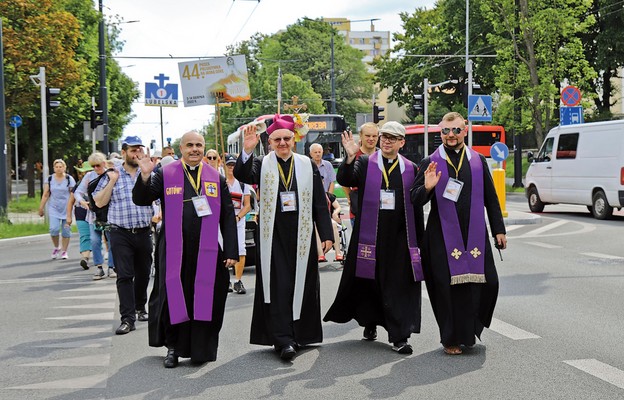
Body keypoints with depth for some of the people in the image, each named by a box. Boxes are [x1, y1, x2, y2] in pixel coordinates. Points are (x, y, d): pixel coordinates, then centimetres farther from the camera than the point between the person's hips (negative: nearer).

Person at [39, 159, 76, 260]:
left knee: (66, 231, 1)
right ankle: (56, 247, 11)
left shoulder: (69, 179, -2)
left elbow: (73, 194, -2)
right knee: (54, 229, -14)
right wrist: (41, 208, 8)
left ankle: (64, 251, 15)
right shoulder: (49, 179, 5)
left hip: (67, 209, -1)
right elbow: (45, 195, 8)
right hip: (53, 209, 1)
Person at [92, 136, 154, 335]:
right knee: (124, 276, -8)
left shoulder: (149, 174, 9)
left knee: (143, 274, 13)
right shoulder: (112, 175, 3)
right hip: (121, 234, -3)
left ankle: (140, 308, 33)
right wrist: (112, 181, -9)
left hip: (144, 233, 3)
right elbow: (99, 202, -1)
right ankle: (127, 319, -10)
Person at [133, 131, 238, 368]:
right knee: (174, 299, 2)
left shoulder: (216, 178, 7)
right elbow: (141, 200, -3)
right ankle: (173, 347, 18)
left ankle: (201, 348, 16)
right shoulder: (165, 175, 4)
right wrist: (145, 177, -21)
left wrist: (231, 251, 0)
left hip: (206, 252, 1)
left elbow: (228, 217, 6)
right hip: (174, 250, -1)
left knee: (205, 300, 4)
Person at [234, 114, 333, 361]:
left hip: (301, 235, 2)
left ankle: (301, 334, 21)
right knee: (278, 285, -5)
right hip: (273, 236, -2)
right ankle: (283, 340, -6)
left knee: (302, 284, 8)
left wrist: (325, 234, 3)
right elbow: (241, 175, -18)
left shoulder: (307, 165, 6)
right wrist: (247, 151, -34)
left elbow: (319, 202, 7)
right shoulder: (262, 165, 2)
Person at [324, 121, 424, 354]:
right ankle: (370, 322, 32)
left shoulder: (410, 169, 8)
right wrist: (350, 158, -26)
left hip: (399, 237, 0)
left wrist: (419, 238, 7)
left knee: (399, 285, -4)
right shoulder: (364, 164, 5)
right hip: (370, 234, 0)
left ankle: (399, 337, -3)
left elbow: (417, 206, 9)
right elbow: (344, 181, -11)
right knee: (369, 281, 10)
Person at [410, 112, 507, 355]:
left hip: (474, 235, 2)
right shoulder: (430, 163, 2)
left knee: (487, 282, -1)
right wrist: (427, 188, -22)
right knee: (447, 286, -2)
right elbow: (415, 200, -1)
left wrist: (498, 230, 10)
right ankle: (451, 338, 12)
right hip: (443, 235, -2)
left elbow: (491, 198, 13)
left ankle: (471, 327, 23)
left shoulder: (478, 161, 10)